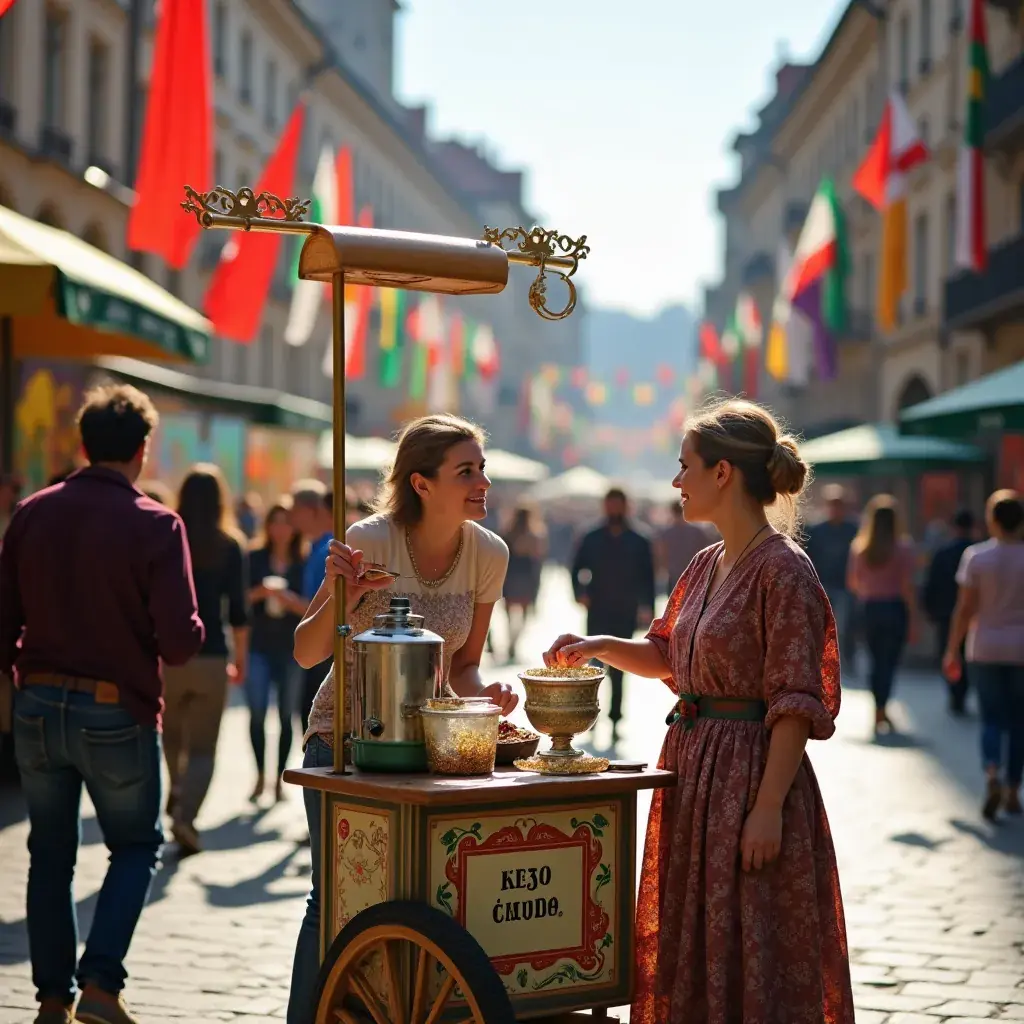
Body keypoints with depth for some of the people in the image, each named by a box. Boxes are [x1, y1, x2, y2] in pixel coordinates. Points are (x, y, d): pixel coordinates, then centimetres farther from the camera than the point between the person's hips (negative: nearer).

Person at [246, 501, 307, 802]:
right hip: (259, 646, 0)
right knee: (256, 712, -9)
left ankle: (279, 778, 13)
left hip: (292, 648, 0)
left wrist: (290, 600, -17)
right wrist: (259, 592, -14)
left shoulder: (304, 563, 2)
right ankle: (260, 775, 3)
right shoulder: (255, 559, 4)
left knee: (286, 715, 5)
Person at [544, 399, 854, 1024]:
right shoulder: (707, 566, 11)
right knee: (691, 945, 14)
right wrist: (598, 646, 10)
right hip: (691, 765, 9)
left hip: (751, 773, -9)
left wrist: (768, 808, -22)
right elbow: (667, 655, 26)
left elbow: (795, 702, -18)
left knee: (749, 947, -1)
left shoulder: (783, 569, -15)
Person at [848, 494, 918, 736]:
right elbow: (907, 586, -9)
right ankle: (881, 711, -12)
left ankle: (880, 712, 21)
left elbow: (852, 582, 6)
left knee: (876, 661, 15)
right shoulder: (903, 547, -7)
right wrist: (912, 619, -3)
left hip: (870, 609, 3)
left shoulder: (859, 547, 1)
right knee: (890, 661, 0)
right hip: (895, 608, -3)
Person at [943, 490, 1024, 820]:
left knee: (992, 719, 6)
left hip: (986, 648, 0)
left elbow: (965, 609, -5)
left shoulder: (976, 556, -5)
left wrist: (952, 651, 4)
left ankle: (992, 776, -19)